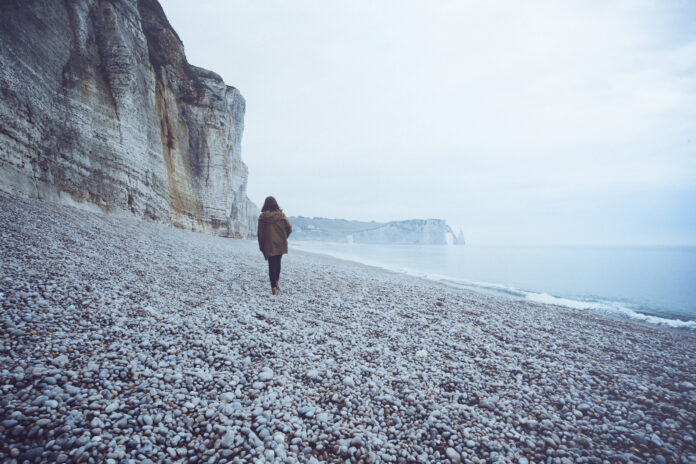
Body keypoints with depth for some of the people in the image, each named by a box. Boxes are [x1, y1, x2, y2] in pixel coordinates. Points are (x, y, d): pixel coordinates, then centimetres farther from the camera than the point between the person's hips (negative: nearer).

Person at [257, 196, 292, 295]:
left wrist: (261, 246, 2)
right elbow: (289, 228, -6)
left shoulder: (262, 216, -6)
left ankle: (274, 287, -5)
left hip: (269, 245, -2)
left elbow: (260, 232, -6)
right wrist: (284, 238, 10)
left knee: (272, 265, 1)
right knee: (278, 263, 19)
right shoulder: (281, 214, -3)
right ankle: (276, 283, 30)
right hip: (280, 244, 2)